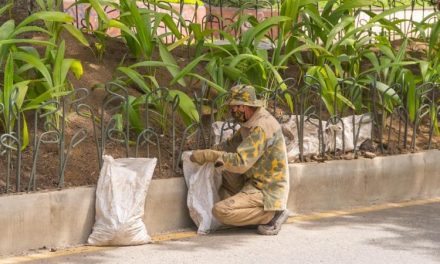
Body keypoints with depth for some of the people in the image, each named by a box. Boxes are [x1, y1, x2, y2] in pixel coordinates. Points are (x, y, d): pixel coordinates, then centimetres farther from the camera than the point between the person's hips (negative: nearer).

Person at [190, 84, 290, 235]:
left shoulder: (261, 128, -23)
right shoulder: (251, 122, 8)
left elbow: (240, 162, -29)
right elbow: (231, 145, 16)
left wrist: (208, 155, -24)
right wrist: (207, 153, 1)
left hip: (266, 191, -10)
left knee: (220, 212, -21)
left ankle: (272, 214, -7)